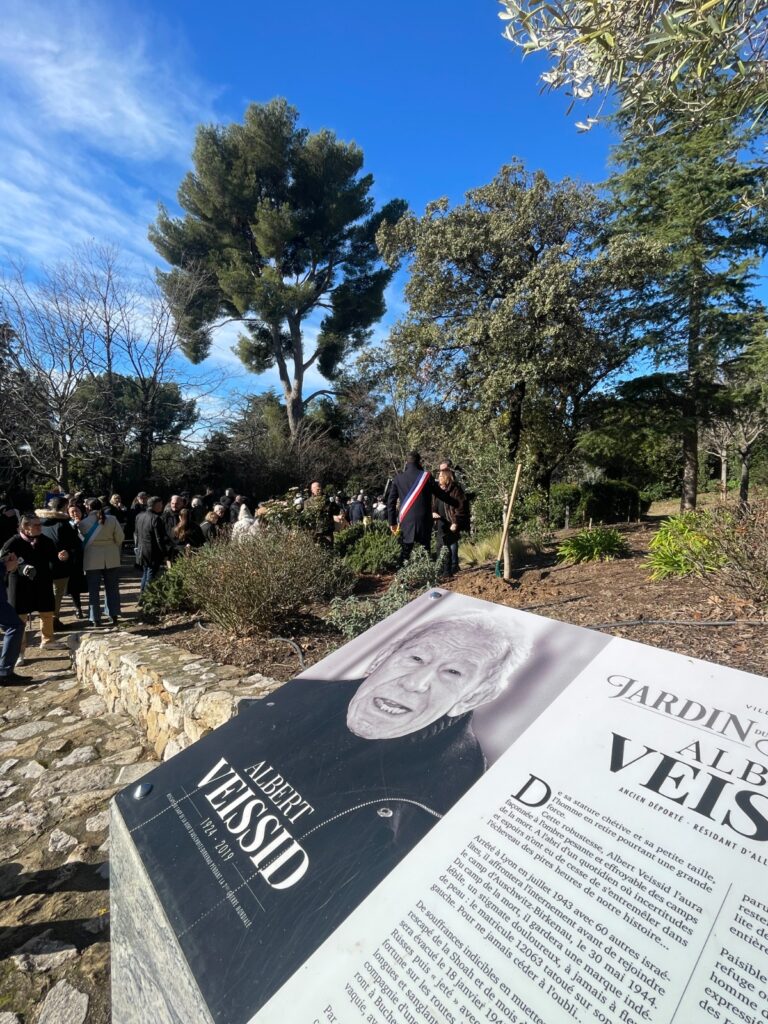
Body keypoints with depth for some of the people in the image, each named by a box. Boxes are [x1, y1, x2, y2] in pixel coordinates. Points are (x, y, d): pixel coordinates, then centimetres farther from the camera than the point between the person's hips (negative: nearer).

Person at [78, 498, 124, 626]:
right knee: (112, 588, 12)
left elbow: (81, 539, 1)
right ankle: (113, 616, 15)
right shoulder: (112, 519, -5)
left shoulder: (83, 523, -8)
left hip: (92, 559, -1)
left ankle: (95, 619, 12)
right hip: (111, 558, 2)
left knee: (93, 589, 9)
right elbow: (120, 538, -2)